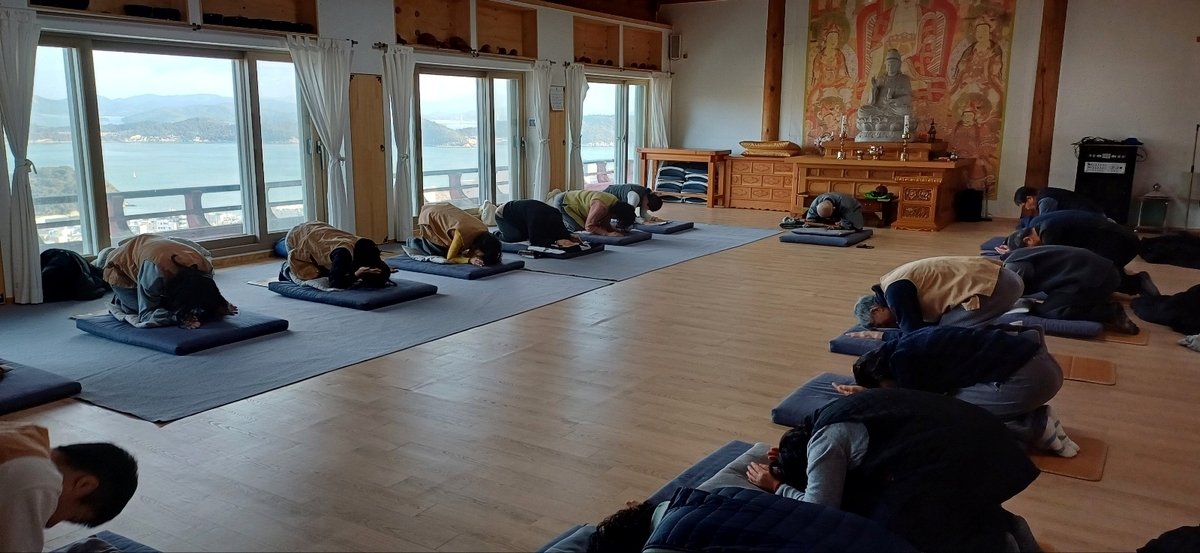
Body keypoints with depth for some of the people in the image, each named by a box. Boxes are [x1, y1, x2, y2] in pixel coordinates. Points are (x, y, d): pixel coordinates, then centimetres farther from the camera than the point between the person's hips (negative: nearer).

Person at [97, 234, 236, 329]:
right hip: (121, 267, -5)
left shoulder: (204, 266, -31)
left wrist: (219, 308, -36)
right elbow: (146, 314, -36)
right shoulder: (155, 272, -45)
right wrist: (178, 317, -50)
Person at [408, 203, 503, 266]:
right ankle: (413, 243, 21)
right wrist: (470, 260, -40)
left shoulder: (484, 233, -21)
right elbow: (449, 258, -28)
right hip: (430, 217, -6)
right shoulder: (462, 235, -40)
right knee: (440, 254, -4)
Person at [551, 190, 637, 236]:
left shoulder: (615, 204, -10)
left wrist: (617, 231, -18)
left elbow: (605, 224, -1)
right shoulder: (600, 206, -37)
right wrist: (608, 234, -37)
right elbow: (589, 226, -31)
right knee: (579, 228, -16)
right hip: (562, 202, -9)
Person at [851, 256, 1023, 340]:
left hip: (993, 287, -10)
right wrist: (895, 328, 15)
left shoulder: (895, 291, -12)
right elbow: (934, 319, 22)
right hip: (1003, 279, 10)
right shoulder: (899, 281, 16)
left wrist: (876, 334, 4)